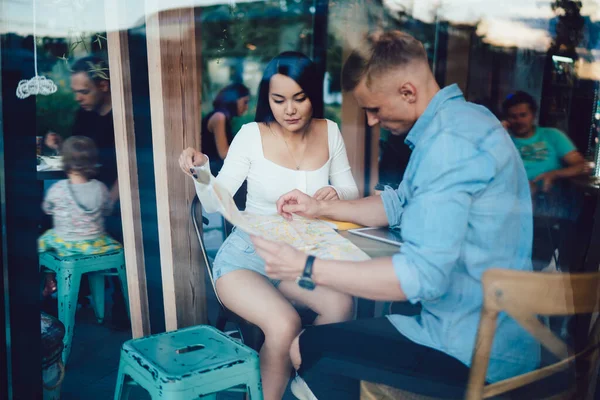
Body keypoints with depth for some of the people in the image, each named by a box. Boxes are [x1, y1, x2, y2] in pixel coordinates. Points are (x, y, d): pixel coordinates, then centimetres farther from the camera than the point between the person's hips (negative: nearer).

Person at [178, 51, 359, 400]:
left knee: (342, 305, -27)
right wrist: (202, 171, -28)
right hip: (247, 256, -3)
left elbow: (351, 192, 8)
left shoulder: (330, 133, 0)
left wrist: (336, 195, -15)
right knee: (285, 325, -31)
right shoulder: (252, 135, -9)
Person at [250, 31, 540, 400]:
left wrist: (306, 268, -28)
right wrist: (320, 208, 13)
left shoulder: (450, 142, -26)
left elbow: (423, 275, -31)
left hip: (476, 352, -10)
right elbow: (401, 203, 17)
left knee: (310, 347, -2)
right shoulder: (456, 120, 7)